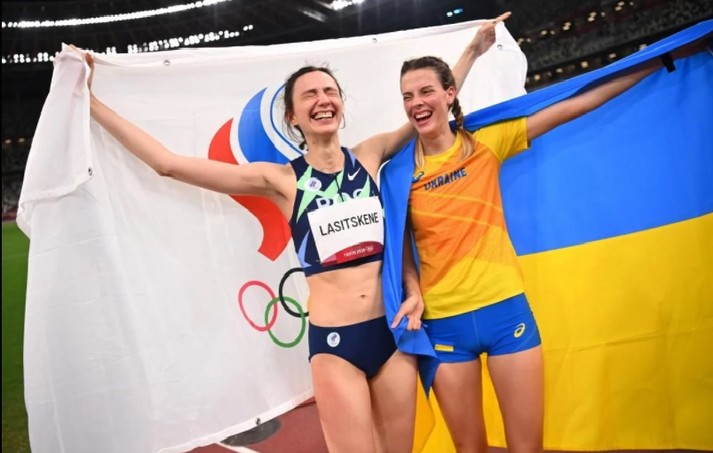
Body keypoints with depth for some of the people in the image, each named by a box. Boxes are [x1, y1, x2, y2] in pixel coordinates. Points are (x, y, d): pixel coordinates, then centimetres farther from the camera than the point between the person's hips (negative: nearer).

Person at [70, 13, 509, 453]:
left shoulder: (369, 156, 4)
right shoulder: (282, 180, -4)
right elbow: (168, 163, -6)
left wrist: (472, 50, 22)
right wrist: (91, 101, -5)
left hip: (394, 330, 3)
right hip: (334, 341, -3)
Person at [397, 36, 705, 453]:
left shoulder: (486, 144, 0)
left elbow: (571, 108, 1)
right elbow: (403, 247, 6)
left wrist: (657, 62, 3)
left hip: (505, 308, 0)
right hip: (444, 322, 1)